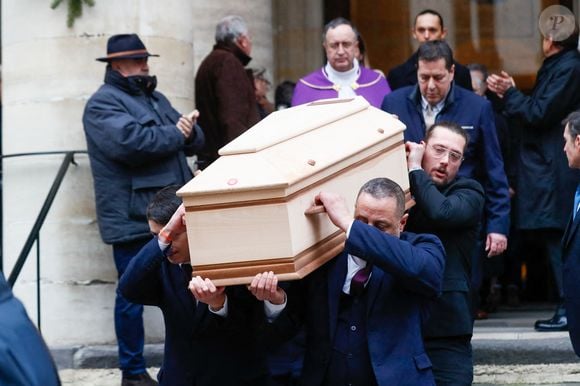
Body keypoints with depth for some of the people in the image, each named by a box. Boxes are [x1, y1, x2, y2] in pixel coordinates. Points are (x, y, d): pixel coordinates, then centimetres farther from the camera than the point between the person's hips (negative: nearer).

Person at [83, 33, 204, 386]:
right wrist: (176, 134, -10)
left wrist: (190, 131, -9)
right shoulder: (103, 104, -8)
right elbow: (132, 142, -25)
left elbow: (196, 139, 16)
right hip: (133, 218, -8)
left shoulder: (156, 98, 20)